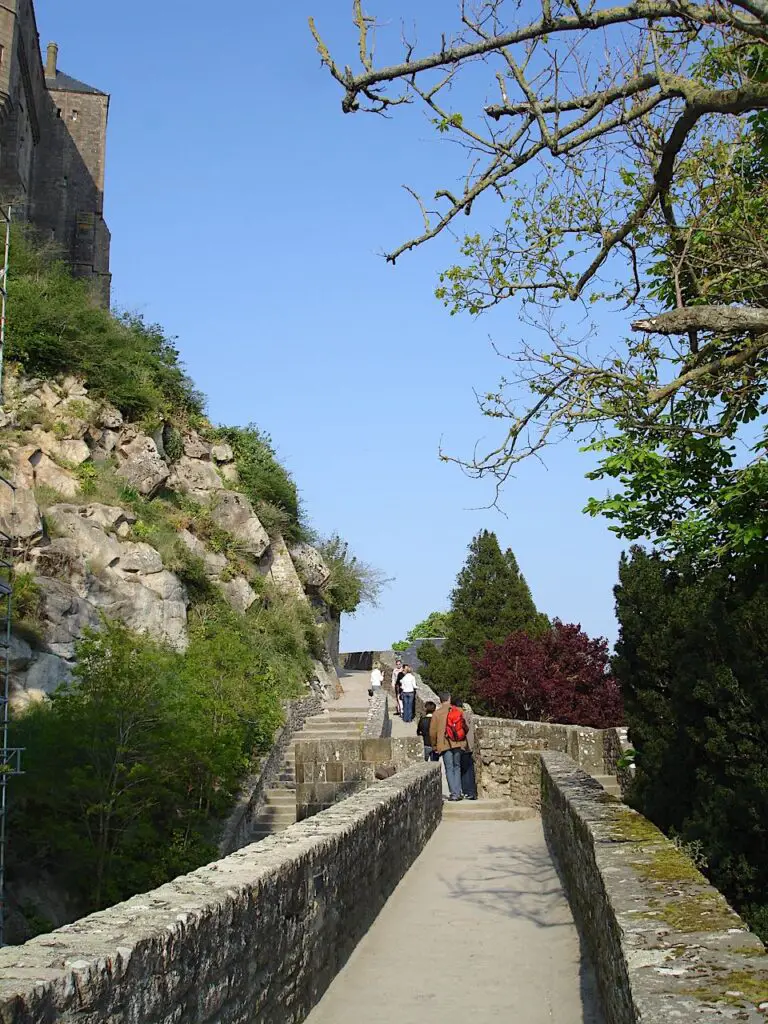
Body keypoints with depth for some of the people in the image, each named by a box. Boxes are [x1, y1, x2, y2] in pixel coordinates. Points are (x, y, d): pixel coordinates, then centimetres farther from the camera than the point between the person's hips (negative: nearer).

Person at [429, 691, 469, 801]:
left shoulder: (437, 713, -3)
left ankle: (454, 793, -7)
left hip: (445, 744, -3)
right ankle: (458, 793, 8)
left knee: (449, 769, 1)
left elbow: (432, 732, -3)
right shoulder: (459, 711, 5)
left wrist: (434, 745, 10)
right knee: (457, 767, 13)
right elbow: (466, 727, 9)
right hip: (459, 744, 3)